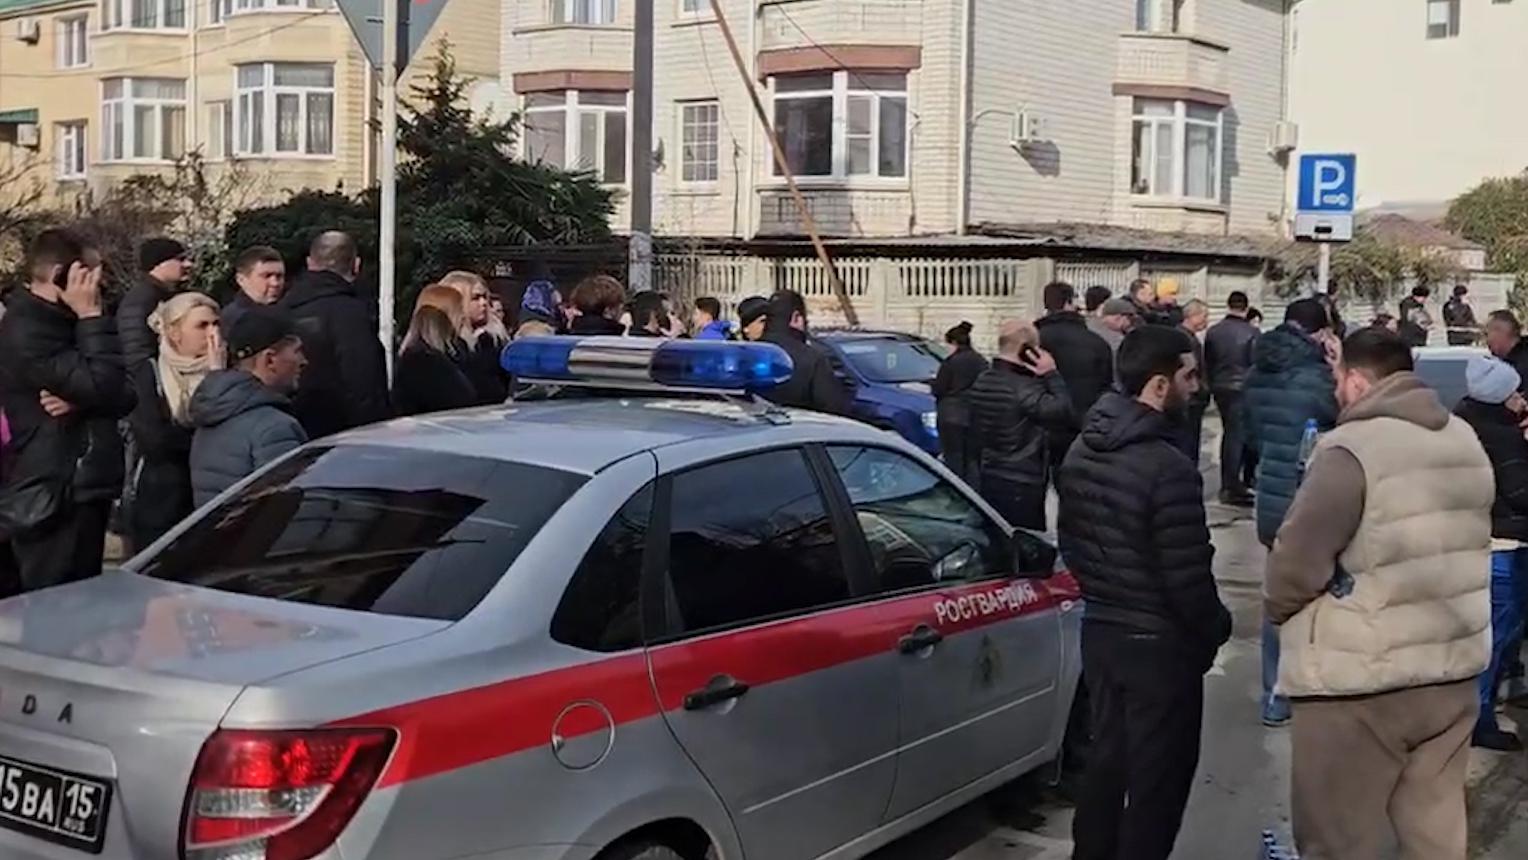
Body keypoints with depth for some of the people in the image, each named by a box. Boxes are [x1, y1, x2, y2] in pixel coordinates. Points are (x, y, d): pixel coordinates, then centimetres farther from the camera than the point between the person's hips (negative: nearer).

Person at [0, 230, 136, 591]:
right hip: (52, 500, -10)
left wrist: (81, 401, -14)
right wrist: (92, 318, -16)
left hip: (80, 491, 10)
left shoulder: (58, 324, 15)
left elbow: (125, 395, 7)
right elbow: (104, 387, -24)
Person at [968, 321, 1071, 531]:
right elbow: (1065, 412, -26)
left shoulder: (981, 382, 6)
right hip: (1021, 488, -9)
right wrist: (1052, 375, -18)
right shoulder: (1024, 388, -22)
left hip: (989, 480, 9)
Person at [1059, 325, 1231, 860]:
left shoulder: (1081, 450, 3)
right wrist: (1216, 628, -4)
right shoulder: (1166, 467, -24)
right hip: (1159, 643, -8)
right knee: (1156, 778, 6)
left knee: (1106, 761, 21)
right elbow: (1187, 577, -22)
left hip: (1099, 630, 8)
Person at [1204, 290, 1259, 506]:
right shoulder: (1252, 332, -11)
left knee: (1229, 433, 17)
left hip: (1220, 389, 5)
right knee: (1237, 435, -3)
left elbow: (1207, 363, 9)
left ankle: (1229, 483, 23)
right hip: (1243, 389, -5)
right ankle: (1231, 488, -5)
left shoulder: (1212, 332, 3)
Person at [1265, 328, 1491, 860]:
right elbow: (1457, 545, 13)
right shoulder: (1465, 440, 7)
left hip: (1362, 682, -7)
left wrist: (1278, 607, 0)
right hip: (1454, 668, 8)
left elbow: (1296, 562, -18)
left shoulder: (1352, 449, -18)